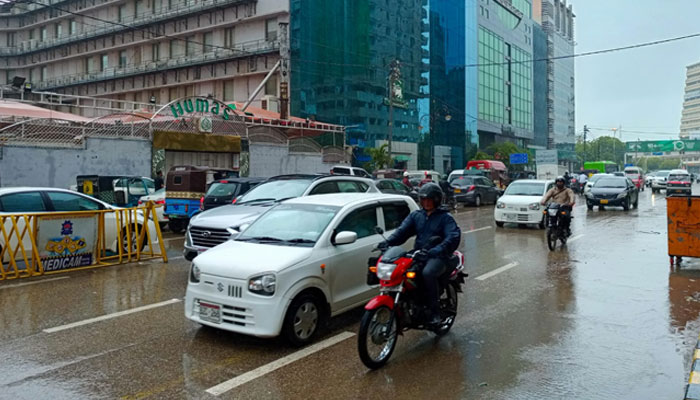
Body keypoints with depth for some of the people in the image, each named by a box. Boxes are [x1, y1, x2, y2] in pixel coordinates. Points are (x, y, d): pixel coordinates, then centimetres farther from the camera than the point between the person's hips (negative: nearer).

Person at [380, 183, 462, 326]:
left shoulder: (445, 217, 3)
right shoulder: (415, 215, 17)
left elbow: (454, 236, -14)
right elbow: (402, 230, 4)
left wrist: (439, 249, -33)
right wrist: (388, 242, -16)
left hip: (437, 256, -5)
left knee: (428, 273, -36)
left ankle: (434, 312, -24)